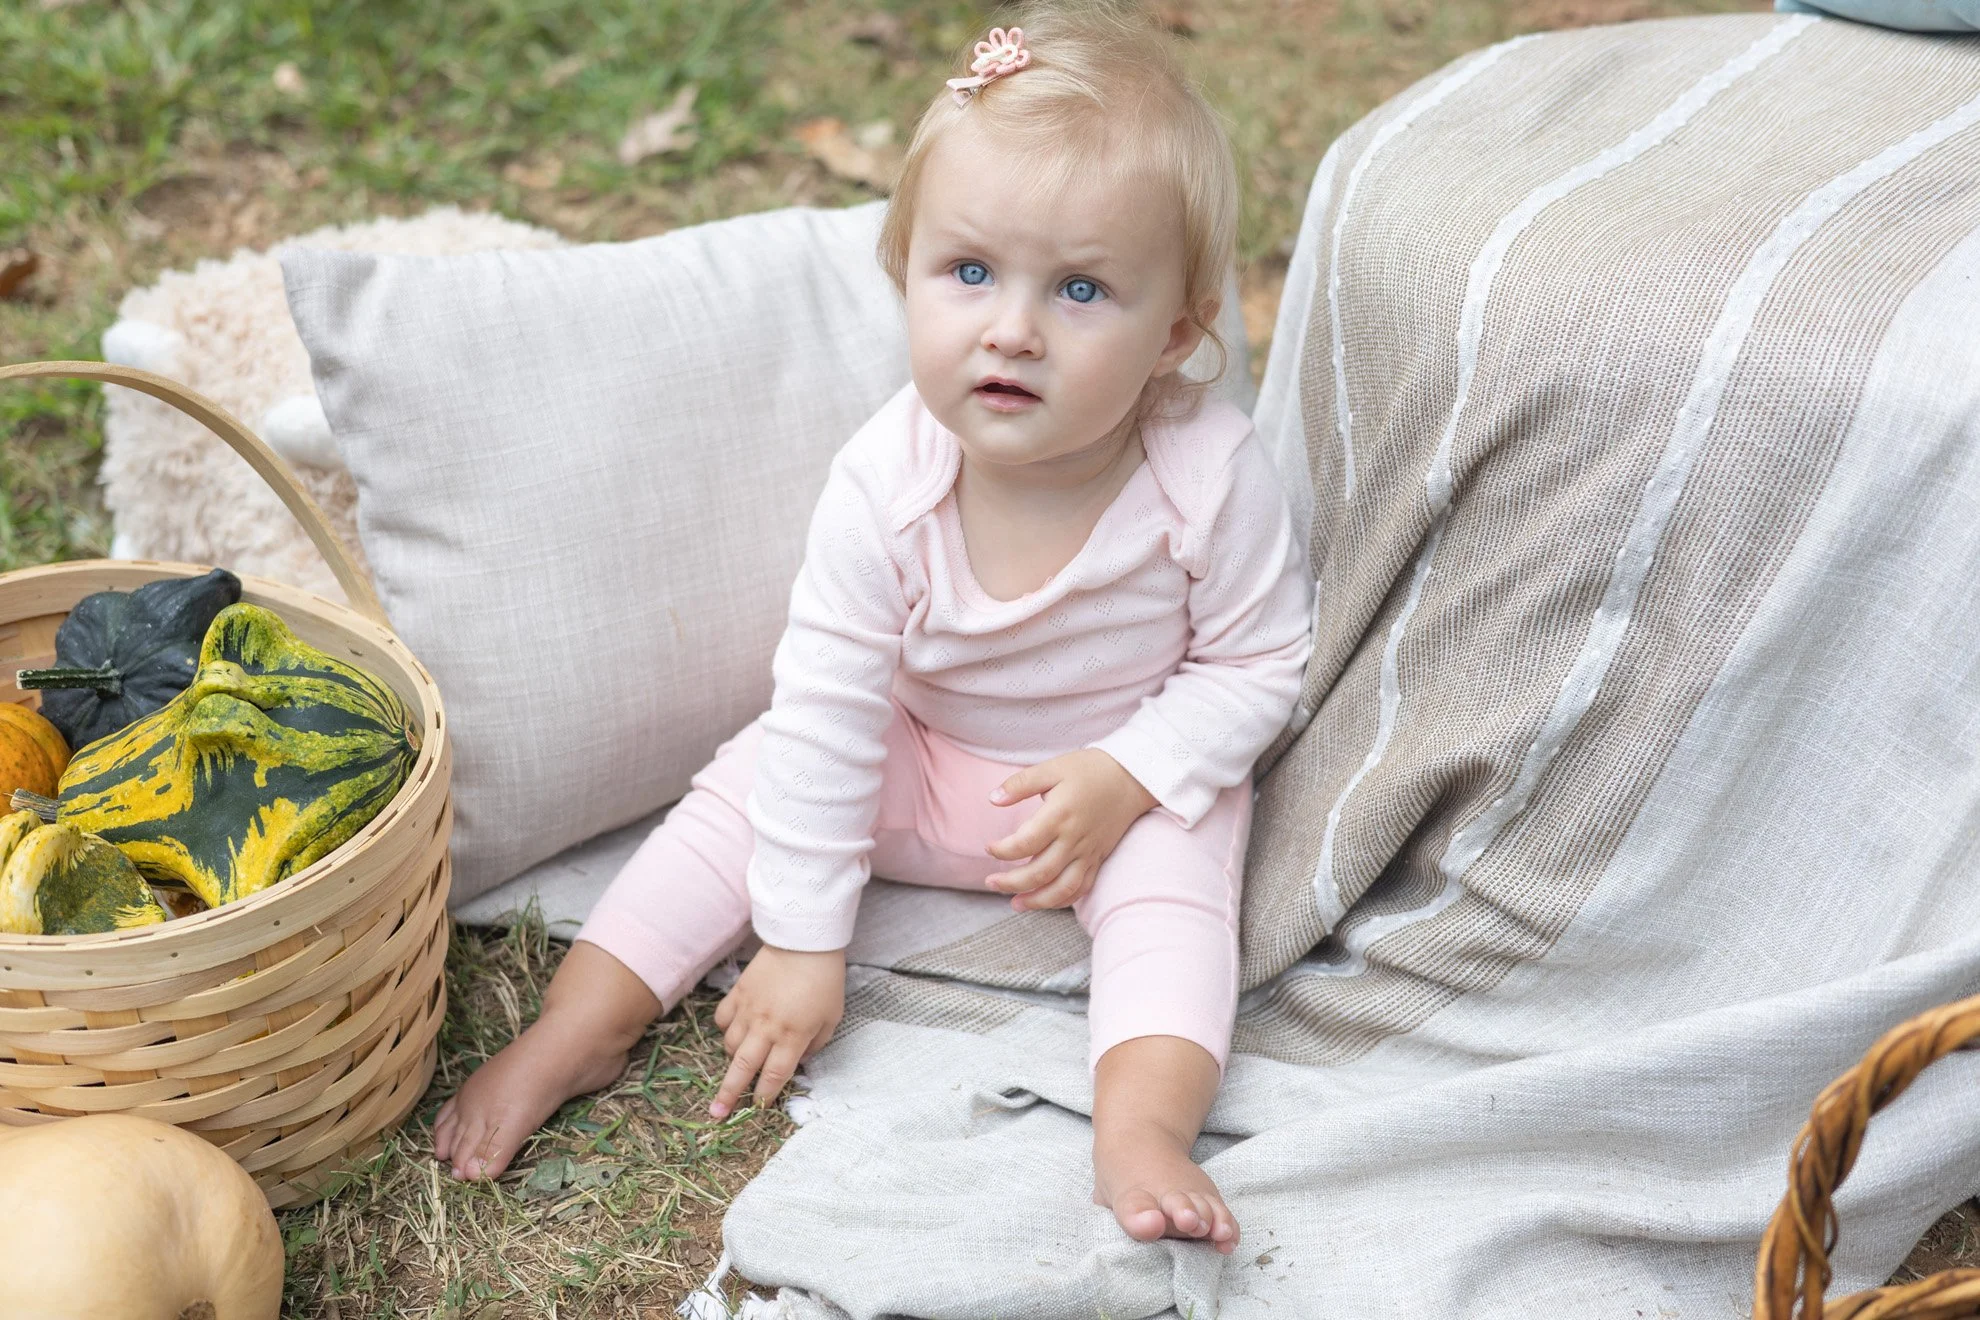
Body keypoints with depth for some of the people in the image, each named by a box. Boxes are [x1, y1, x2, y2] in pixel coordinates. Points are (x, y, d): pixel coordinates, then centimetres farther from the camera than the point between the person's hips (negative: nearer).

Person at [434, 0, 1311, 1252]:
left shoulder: (1212, 477, -30)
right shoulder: (882, 486, -28)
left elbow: (1258, 666, -13)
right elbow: (828, 711, -23)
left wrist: (1125, 777, -28)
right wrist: (803, 944, -19)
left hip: (1137, 771, -1)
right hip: (917, 754, 1)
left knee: (1171, 881, -26)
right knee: (752, 789, -9)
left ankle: (1142, 1129, -29)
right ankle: (582, 1024, -5)